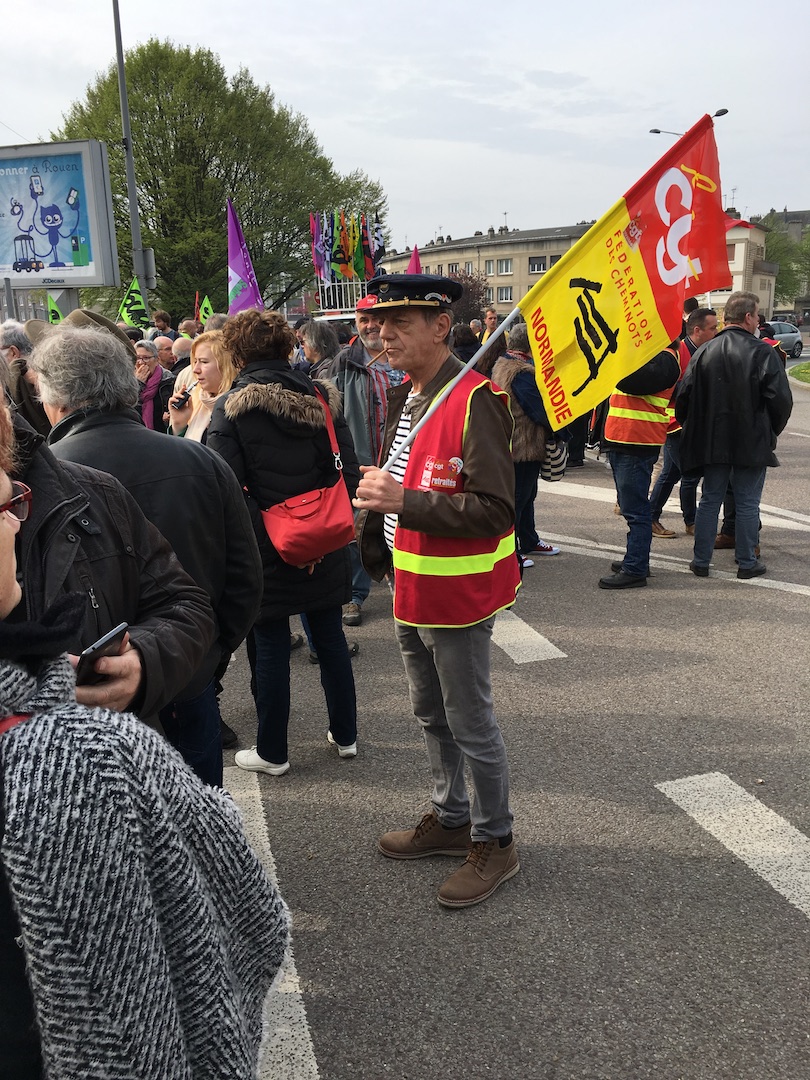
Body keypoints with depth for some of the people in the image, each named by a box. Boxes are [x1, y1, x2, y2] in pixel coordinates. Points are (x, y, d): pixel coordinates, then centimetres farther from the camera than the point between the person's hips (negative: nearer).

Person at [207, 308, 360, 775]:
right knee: (331, 637, 16)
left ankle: (272, 752, 22)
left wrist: (260, 534, -8)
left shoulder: (231, 408, -10)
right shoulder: (323, 398, 1)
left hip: (266, 548, -3)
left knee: (272, 646, 8)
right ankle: (346, 734, 30)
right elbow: (349, 470, 1)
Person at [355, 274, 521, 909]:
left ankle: (496, 842, 25)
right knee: (431, 714, 22)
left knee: (470, 725, 5)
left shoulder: (475, 401, -20)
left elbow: (494, 509, -26)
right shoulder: (405, 399, 9)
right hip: (412, 591, 9)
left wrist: (403, 501, -30)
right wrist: (375, 542, 14)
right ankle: (451, 819, 41)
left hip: (458, 596, -9)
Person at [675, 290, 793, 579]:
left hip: (712, 442, 3)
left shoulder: (703, 352, 0)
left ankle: (701, 560, 15)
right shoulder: (762, 352, -11)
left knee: (710, 500, 12)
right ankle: (747, 563, 15)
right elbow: (781, 400, -11)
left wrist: (693, 429, 14)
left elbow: (684, 396, 0)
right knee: (748, 503, 7)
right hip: (752, 444, -3)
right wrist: (771, 432, 5)